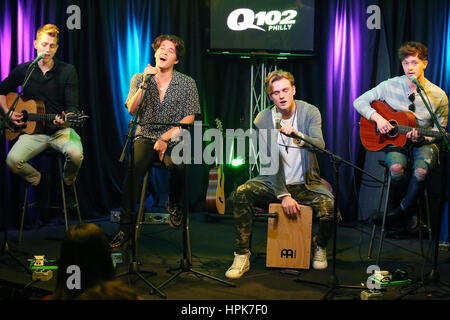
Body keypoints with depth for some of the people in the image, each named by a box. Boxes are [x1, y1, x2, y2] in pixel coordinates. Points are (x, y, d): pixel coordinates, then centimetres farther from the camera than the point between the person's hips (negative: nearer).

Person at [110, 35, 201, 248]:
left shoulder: (187, 84, 5)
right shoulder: (139, 79, 9)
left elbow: (188, 119, -1)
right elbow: (132, 110, -5)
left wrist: (165, 138, -12)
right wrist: (145, 84, -17)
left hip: (174, 140, -1)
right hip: (145, 137, 1)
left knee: (178, 166, -34)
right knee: (133, 168, -30)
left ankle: (174, 205, 0)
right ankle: (125, 228, -25)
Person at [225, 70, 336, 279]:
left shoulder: (310, 112, -5)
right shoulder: (262, 121, -6)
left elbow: (320, 146, -20)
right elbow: (270, 162, -10)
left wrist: (296, 134, -39)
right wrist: (283, 195, -18)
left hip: (305, 183, 0)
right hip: (274, 182, 1)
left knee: (329, 205, -29)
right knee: (240, 195, -25)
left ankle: (320, 246, 6)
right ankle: (242, 256, -13)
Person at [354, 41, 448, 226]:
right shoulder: (390, 86, -3)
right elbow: (359, 102, -1)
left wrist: (422, 137, -16)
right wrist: (377, 117, -17)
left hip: (424, 143, 0)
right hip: (395, 140, 1)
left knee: (421, 170, -34)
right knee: (396, 168, -33)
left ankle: (401, 212, -7)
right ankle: (409, 214, -5)